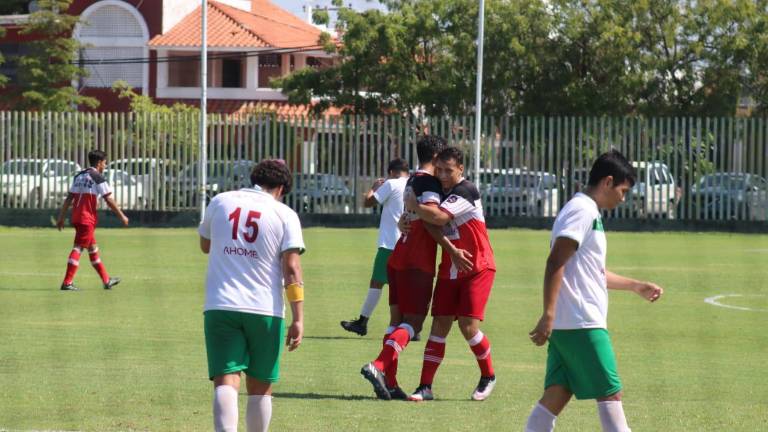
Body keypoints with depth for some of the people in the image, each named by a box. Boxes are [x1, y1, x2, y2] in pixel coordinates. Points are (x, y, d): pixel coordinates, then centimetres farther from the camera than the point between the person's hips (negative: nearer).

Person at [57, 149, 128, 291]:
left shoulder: (79, 176, 16)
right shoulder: (97, 177, -7)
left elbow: (69, 198, 14)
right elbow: (109, 200, -10)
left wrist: (61, 218, 16)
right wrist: (122, 216, -2)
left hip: (76, 216, 8)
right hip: (88, 218, -8)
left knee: (93, 248, 17)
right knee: (78, 248, -10)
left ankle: (106, 280, 27)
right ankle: (67, 283, -15)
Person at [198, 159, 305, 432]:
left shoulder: (220, 202, 9)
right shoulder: (285, 215, 2)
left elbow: (205, 245, 25)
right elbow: (292, 269, -6)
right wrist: (298, 320, -8)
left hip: (220, 307, 1)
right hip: (265, 311, 0)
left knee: (225, 383, -9)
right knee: (260, 388, 12)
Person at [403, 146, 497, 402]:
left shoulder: (467, 192, -17)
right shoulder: (441, 192, 9)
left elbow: (439, 217, -28)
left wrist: (412, 205, -14)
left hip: (477, 268, -7)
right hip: (449, 271, 7)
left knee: (468, 326, -13)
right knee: (439, 326, -1)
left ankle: (488, 376, 11)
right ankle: (425, 387, -3)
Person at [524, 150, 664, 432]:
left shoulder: (588, 212, 21)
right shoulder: (583, 211, -11)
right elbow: (555, 263, -20)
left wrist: (635, 286, 38)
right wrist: (548, 314, -26)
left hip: (566, 325, 10)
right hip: (582, 323, -10)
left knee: (557, 394, 6)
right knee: (610, 394, -4)